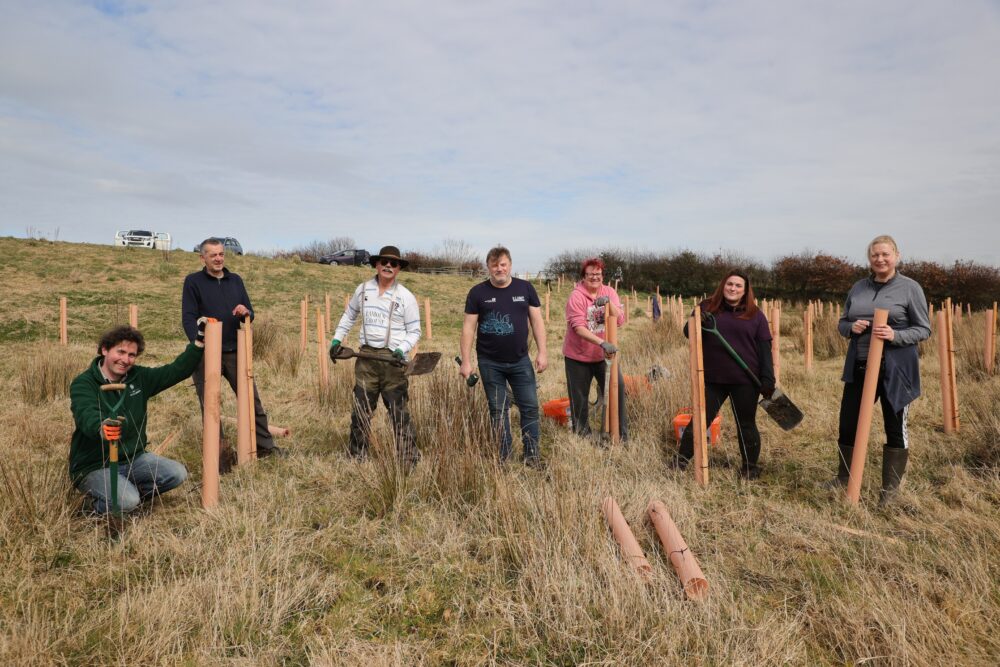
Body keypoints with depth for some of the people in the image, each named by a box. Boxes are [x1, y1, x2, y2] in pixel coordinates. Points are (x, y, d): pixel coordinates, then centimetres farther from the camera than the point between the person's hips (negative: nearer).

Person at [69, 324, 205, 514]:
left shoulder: (139, 377, 2)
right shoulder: (83, 384, -14)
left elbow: (177, 370, 0)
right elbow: (87, 416, -33)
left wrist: (200, 340, -11)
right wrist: (101, 428, -57)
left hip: (133, 458, 6)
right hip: (93, 466, -5)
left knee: (177, 473, -14)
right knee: (126, 502, -28)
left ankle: (131, 492, 7)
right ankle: (99, 502, 6)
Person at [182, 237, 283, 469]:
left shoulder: (235, 280, 11)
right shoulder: (193, 281, 0)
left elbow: (251, 315, 13)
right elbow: (188, 318, -7)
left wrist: (246, 312, -12)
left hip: (234, 352, 3)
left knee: (252, 399, 7)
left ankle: (265, 446, 17)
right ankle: (220, 453, 13)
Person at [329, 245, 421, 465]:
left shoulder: (406, 297, -3)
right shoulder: (363, 290, 8)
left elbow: (414, 331, -1)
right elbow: (349, 316, 22)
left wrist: (402, 350, -18)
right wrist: (336, 340, 14)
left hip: (393, 359, -3)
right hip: (367, 356, 4)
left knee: (399, 412, -1)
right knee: (361, 410, 10)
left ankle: (408, 459, 9)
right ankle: (357, 455, 24)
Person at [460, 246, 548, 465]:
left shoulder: (525, 288, 1)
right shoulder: (478, 292, -3)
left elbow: (537, 320, 3)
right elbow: (468, 327, -3)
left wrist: (542, 351, -3)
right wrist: (466, 361, -7)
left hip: (520, 361, 1)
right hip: (490, 363, -1)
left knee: (530, 406, 4)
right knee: (498, 410, 8)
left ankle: (532, 454, 17)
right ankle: (502, 456, 20)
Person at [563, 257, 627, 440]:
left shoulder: (609, 292, 1)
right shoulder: (576, 296, -14)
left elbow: (620, 320, -7)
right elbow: (579, 328, -24)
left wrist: (608, 303, -23)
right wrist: (603, 343, -34)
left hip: (604, 355, 3)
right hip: (578, 356, -3)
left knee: (617, 387, -3)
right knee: (579, 398, 7)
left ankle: (621, 432, 12)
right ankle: (582, 434, 25)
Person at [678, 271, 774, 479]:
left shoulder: (755, 315, 4)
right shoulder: (707, 307, 4)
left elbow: (764, 349, 2)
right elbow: (688, 333, 2)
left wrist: (768, 379, -5)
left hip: (745, 380, 0)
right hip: (712, 378, 0)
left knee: (746, 424, 10)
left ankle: (751, 467, 25)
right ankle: (681, 460, 14)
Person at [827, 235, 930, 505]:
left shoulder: (910, 288, -3)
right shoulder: (858, 287, 9)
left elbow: (924, 329, -4)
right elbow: (841, 323, 14)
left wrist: (896, 335, -21)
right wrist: (851, 327, -8)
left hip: (896, 371, -4)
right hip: (858, 368, 4)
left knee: (895, 428, 7)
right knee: (848, 424, 9)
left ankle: (890, 487, 21)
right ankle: (844, 477, 28)